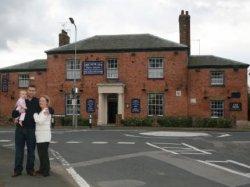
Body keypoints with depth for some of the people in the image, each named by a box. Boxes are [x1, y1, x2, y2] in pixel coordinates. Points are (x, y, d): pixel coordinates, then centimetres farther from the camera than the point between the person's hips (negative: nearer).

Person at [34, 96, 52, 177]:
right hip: (39, 136, 9)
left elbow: (40, 121, -24)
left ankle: (46, 171, 0)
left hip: (44, 136, -9)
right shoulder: (41, 111, 17)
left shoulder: (46, 111, -11)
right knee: (41, 153, 15)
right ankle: (42, 169, 26)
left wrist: (35, 114, -8)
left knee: (44, 153, -6)